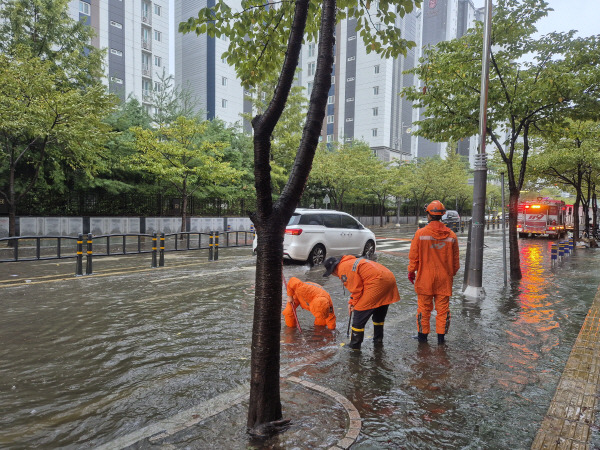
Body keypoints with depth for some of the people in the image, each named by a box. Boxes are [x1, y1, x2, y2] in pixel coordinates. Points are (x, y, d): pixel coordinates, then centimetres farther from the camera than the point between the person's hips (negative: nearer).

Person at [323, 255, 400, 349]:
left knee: (359, 316, -1)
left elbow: (356, 288, -10)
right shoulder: (350, 263, 25)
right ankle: (378, 340, 42)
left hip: (377, 284, -11)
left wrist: (354, 303, 6)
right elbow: (358, 285, 26)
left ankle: (354, 346, 7)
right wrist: (352, 302, 18)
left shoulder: (343, 268, -7)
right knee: (379, 314, 27)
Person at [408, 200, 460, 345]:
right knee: (443, 307, 11)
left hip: (425, 278, -2)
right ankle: (441, 336, 17)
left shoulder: (420, 233, -10)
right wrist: (453, 273, 22)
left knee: (424, 307, 9)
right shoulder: (451, 235, 0)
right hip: (444, 278, 2)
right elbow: (455, 259, 8)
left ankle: (423, 334, 19)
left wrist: (411, 272, 8)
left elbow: (413, 256, -5)